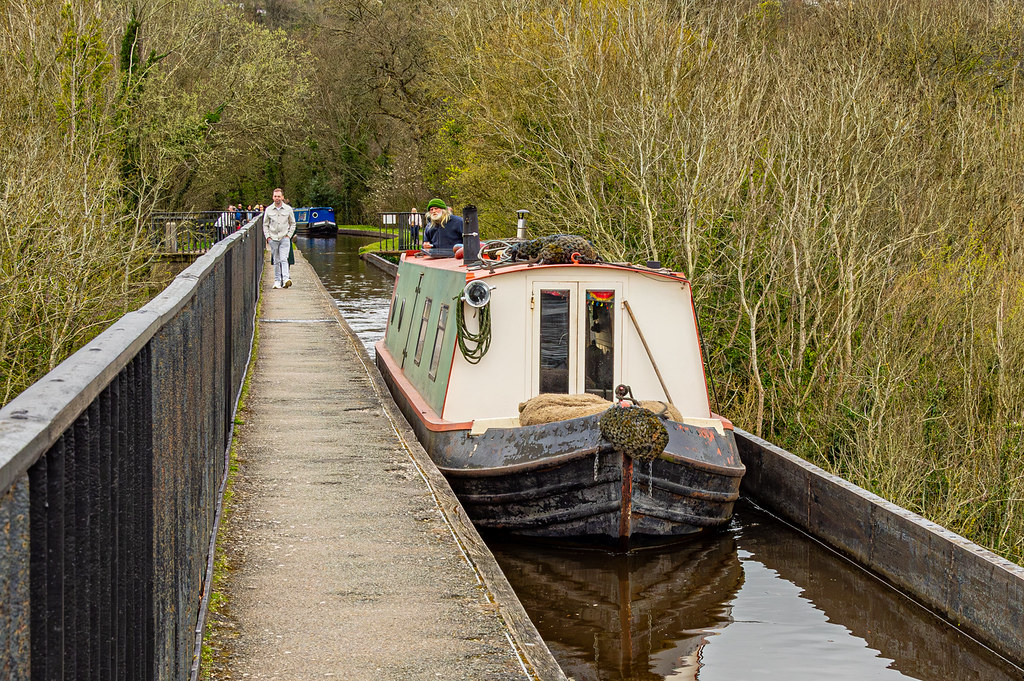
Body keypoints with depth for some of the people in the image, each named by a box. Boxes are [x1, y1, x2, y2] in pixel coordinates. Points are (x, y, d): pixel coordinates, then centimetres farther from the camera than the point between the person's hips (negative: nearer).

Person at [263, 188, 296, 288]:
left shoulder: (288, 209, 4)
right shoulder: (268, 209, 7)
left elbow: (293, 224, 11)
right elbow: (265, 224, 12)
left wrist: (289, 235, 0)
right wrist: (267, 237, 1)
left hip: (285, 238, -2)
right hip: (273, 238, 2)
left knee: (284, 259, -15)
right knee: (276, 261, 4)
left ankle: (286, 279, -25)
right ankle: (277, 281, 8)